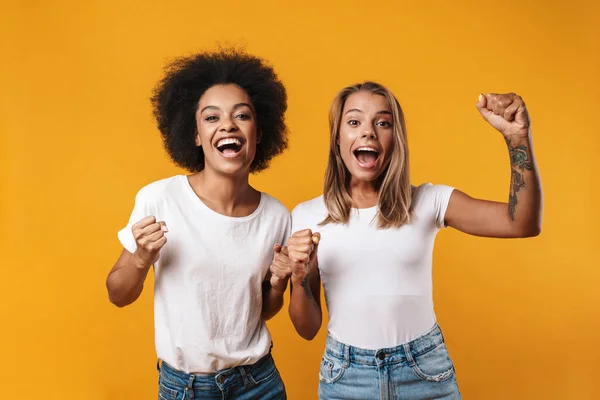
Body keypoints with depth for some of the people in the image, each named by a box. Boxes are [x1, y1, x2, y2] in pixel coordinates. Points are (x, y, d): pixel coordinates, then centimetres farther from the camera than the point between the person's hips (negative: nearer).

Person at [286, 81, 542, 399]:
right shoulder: (307, 216, -4)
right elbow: (307, 329, 0)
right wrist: (299, 279, -20)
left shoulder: (427, 201, -4)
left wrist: (518, 137, -26)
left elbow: (523, 224, -15)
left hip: (426, 372, 0)